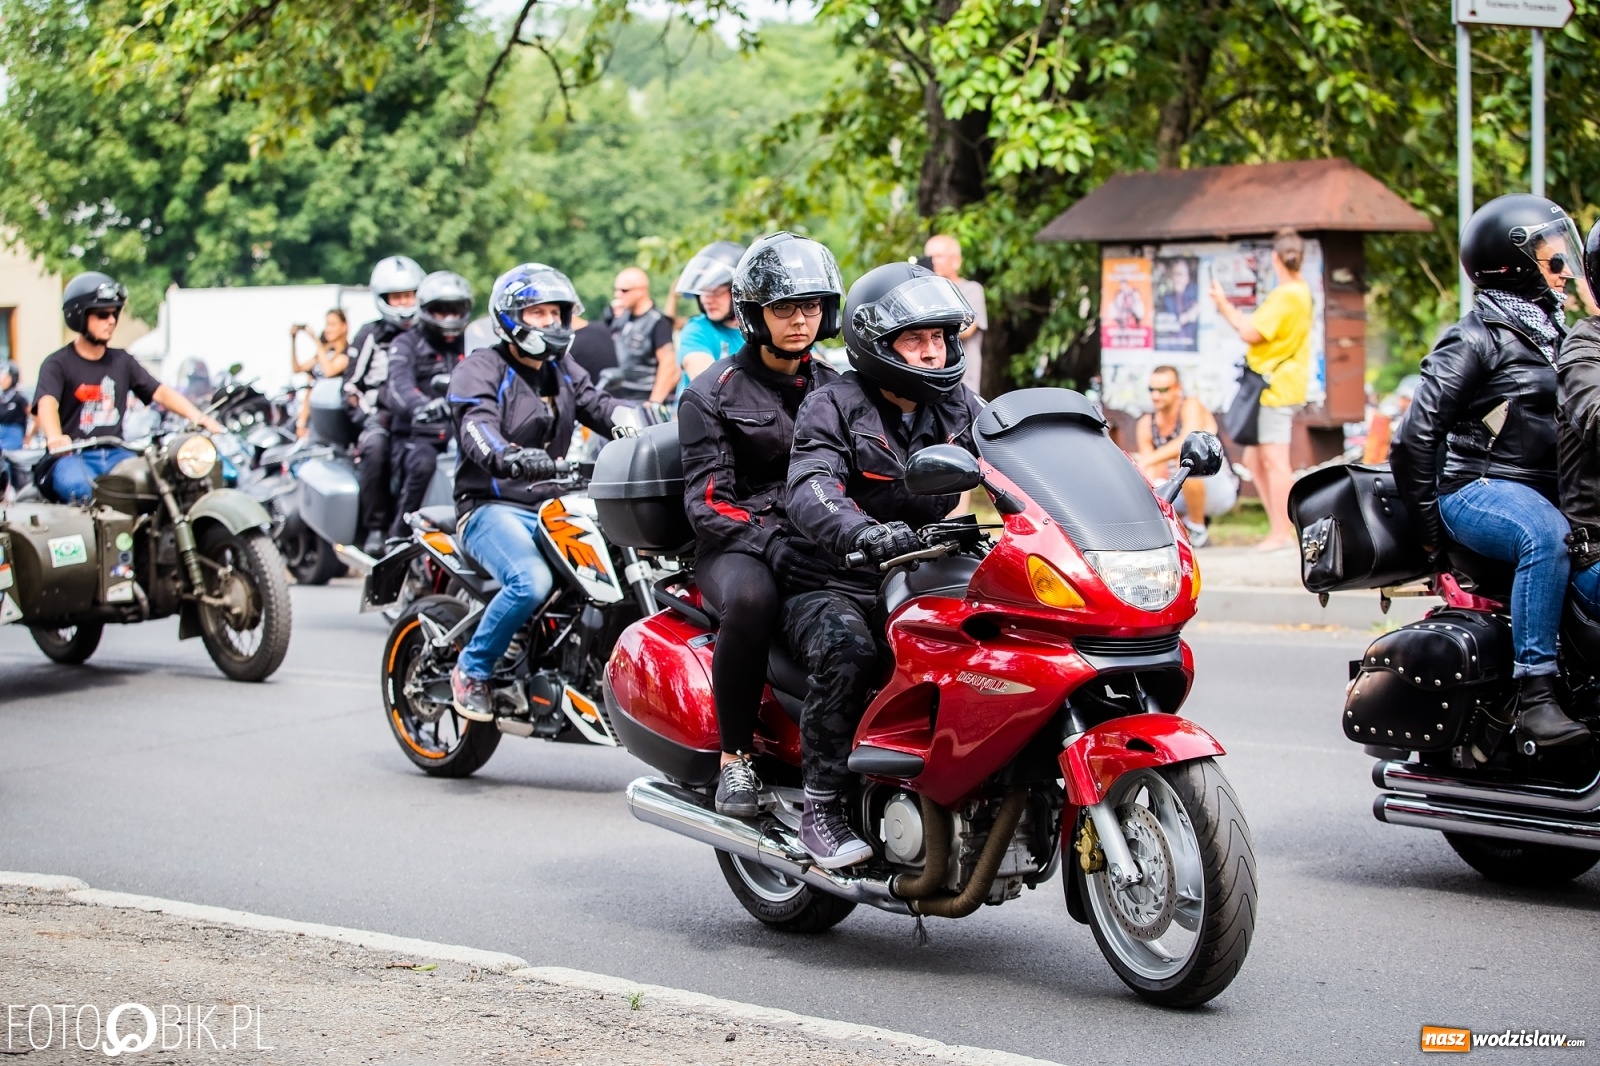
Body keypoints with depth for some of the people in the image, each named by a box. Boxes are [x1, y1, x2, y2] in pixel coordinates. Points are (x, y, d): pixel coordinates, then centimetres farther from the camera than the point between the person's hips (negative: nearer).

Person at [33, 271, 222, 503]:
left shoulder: (122, 361, 17)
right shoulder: (58, 363, -1)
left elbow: (160, 392, 10)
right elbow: (47, 404, -19)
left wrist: (198, 417, -9)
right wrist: (55, 438, -43)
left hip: (115, 455, 5)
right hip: (72, 457, -5)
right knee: (79, 488, -38)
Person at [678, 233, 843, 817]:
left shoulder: (835, 390, 20)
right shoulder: (713, 393, 5)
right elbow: (706, 500, -5)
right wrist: (768, 542, -21)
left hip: (821, 541, 3)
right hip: (736, 544, -3)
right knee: (751, 598, -40)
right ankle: (735, 758, -24)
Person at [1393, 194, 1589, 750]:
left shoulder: (1553, 335, 19)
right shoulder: (1478, 338, -6)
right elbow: (1418, 433, -12)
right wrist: (1431, 526, -10)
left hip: (1540, 489, 8)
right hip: (1478, 488, -8)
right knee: (1546, 537, -36)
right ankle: (1534, 694, -39)